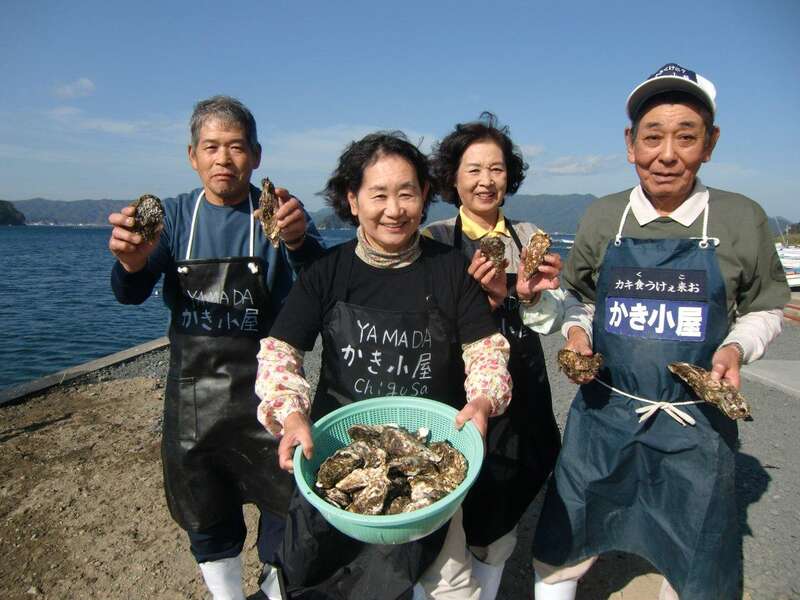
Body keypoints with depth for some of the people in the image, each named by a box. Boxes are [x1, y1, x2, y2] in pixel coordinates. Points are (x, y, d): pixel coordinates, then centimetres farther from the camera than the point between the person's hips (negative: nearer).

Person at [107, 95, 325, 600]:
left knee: (286, 503, 10)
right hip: (191, 394, 3)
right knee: (207, 519, 17)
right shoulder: (175, 215, 1)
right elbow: (131, 294, -10)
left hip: (263, 389, -2)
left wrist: (299, 241, -45)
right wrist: (132, 263, -34)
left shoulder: (280, 212, -7)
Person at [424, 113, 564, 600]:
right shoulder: (435, 239, -5)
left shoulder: (529, 236, 5)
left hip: (523, 393, 4)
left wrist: (534, 294, -18)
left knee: (499, 526, 18)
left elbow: (552, 322, 3)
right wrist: (482, 296, -24)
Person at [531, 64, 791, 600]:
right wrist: (577, 331, -9)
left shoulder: (742, 220, -6)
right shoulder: (602, 217, -3)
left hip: (697, 424, 0)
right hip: (603, 412, 1)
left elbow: (764, 310, 7)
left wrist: (736, 347, -12)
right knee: (558, 553, 14)